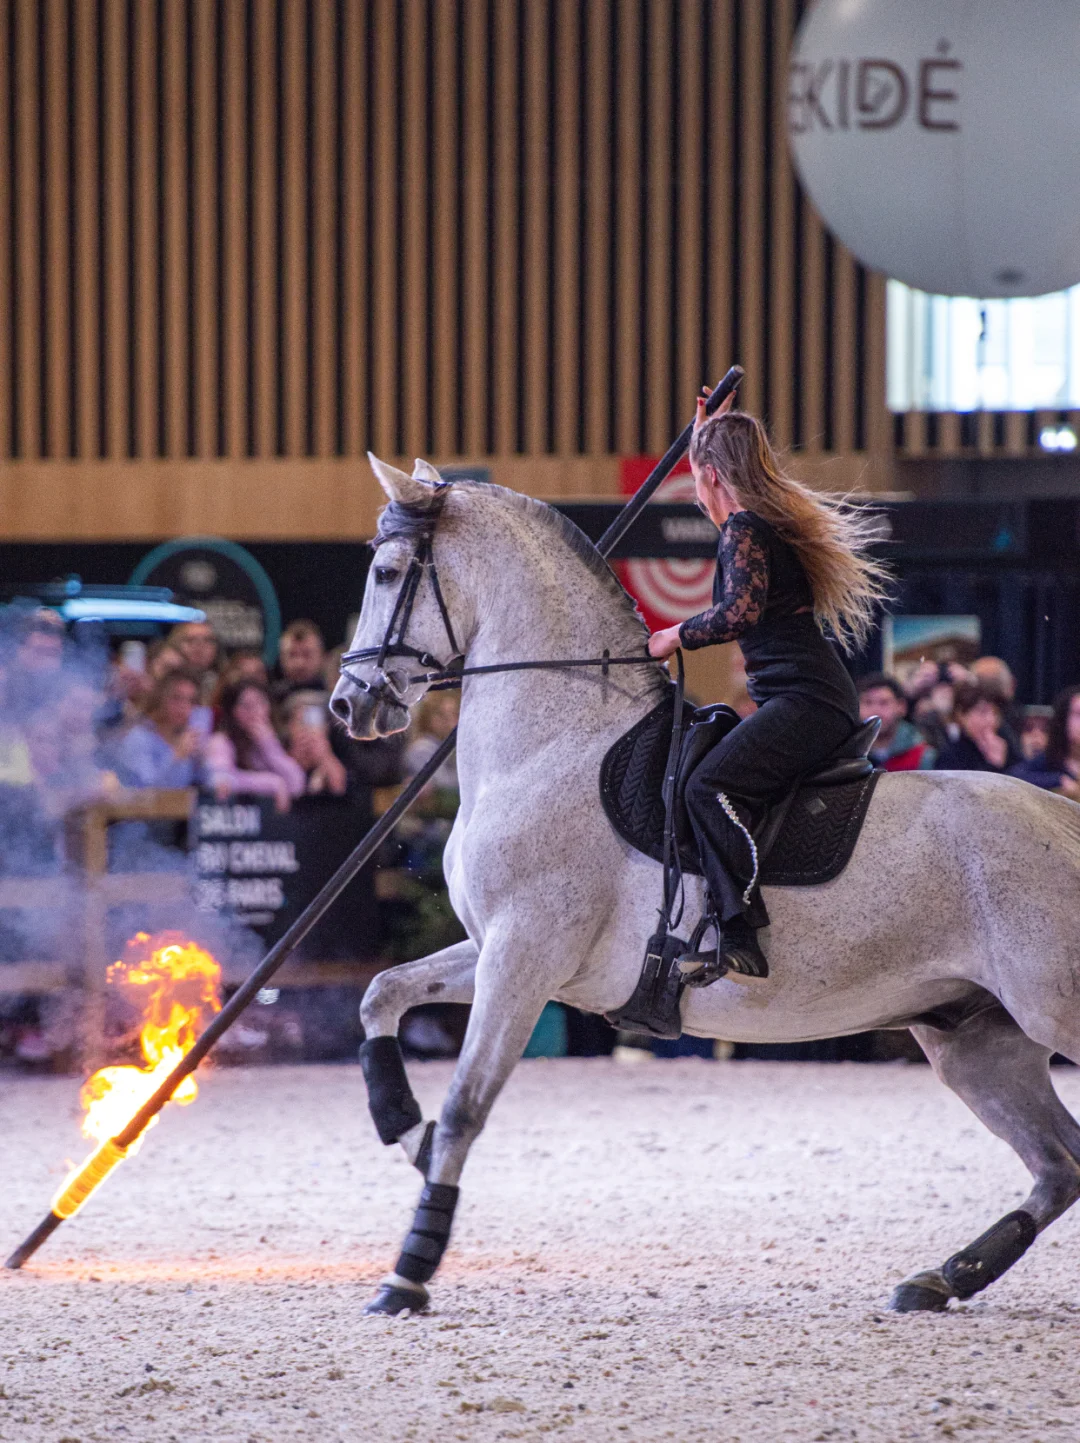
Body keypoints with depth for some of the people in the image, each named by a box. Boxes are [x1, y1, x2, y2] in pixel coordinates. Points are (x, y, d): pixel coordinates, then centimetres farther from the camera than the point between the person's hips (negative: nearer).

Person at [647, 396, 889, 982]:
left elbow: (741, 610, -25)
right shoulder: (774, 519, 21)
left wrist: (675, 637, -9)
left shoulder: (743, 530, -8)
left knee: (711, 784, -28)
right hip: (814, 698, 11)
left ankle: (739, 942, -42)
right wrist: (711, 428, 51)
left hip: (805, 697, -11)